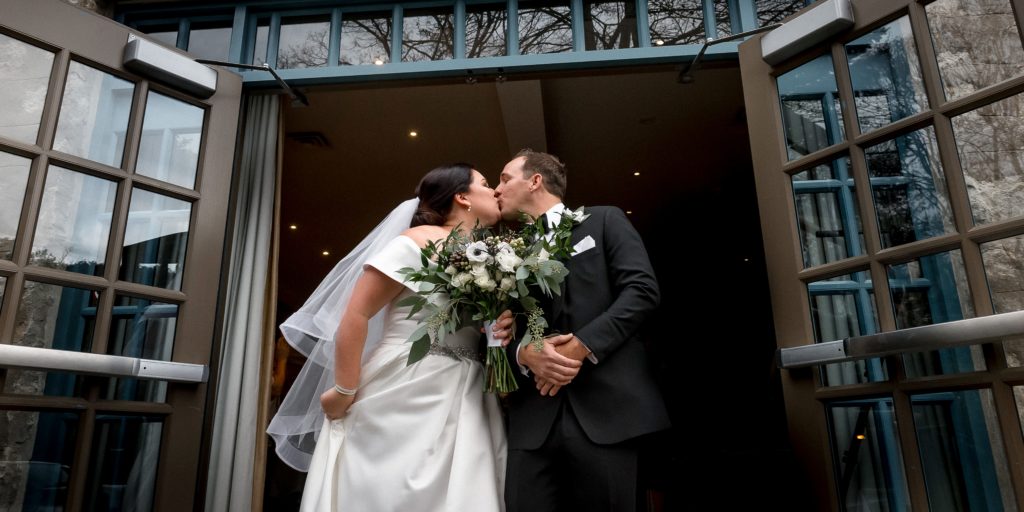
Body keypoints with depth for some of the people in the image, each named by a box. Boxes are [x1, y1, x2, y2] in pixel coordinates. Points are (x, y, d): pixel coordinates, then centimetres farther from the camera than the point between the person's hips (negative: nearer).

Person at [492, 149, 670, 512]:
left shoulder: (604, 221, 10)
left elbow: (641, 290, -3)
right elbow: (501, 333, 15)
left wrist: (581, 346, -13)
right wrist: (525, 353, -8)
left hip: (606, 406, -3)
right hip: (533, 417, 3)